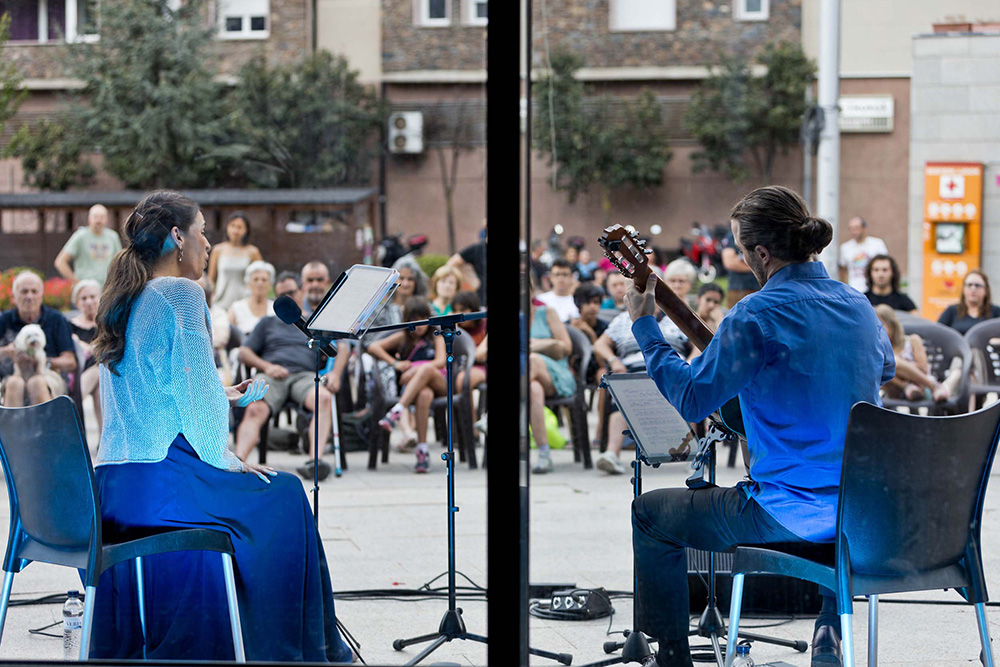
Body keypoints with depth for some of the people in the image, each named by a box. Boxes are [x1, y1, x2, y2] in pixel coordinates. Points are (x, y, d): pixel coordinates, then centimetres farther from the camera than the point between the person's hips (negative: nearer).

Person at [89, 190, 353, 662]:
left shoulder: (121, 301, 17)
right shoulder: (181, 293, -9)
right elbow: (195, 386, -15)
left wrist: (222, 399, 24)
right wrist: (223, 458, -3)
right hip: (161, 482, -9)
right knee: (285, 495, 10)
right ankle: (295, 652, 19)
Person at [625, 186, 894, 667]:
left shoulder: (759, 314, -16)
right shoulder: (857, 304, 6)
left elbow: (689, 399, -12)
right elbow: (886, 368, 28)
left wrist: (644, 325, -2)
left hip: (793, 514, -7)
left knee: (649, 514, 14)